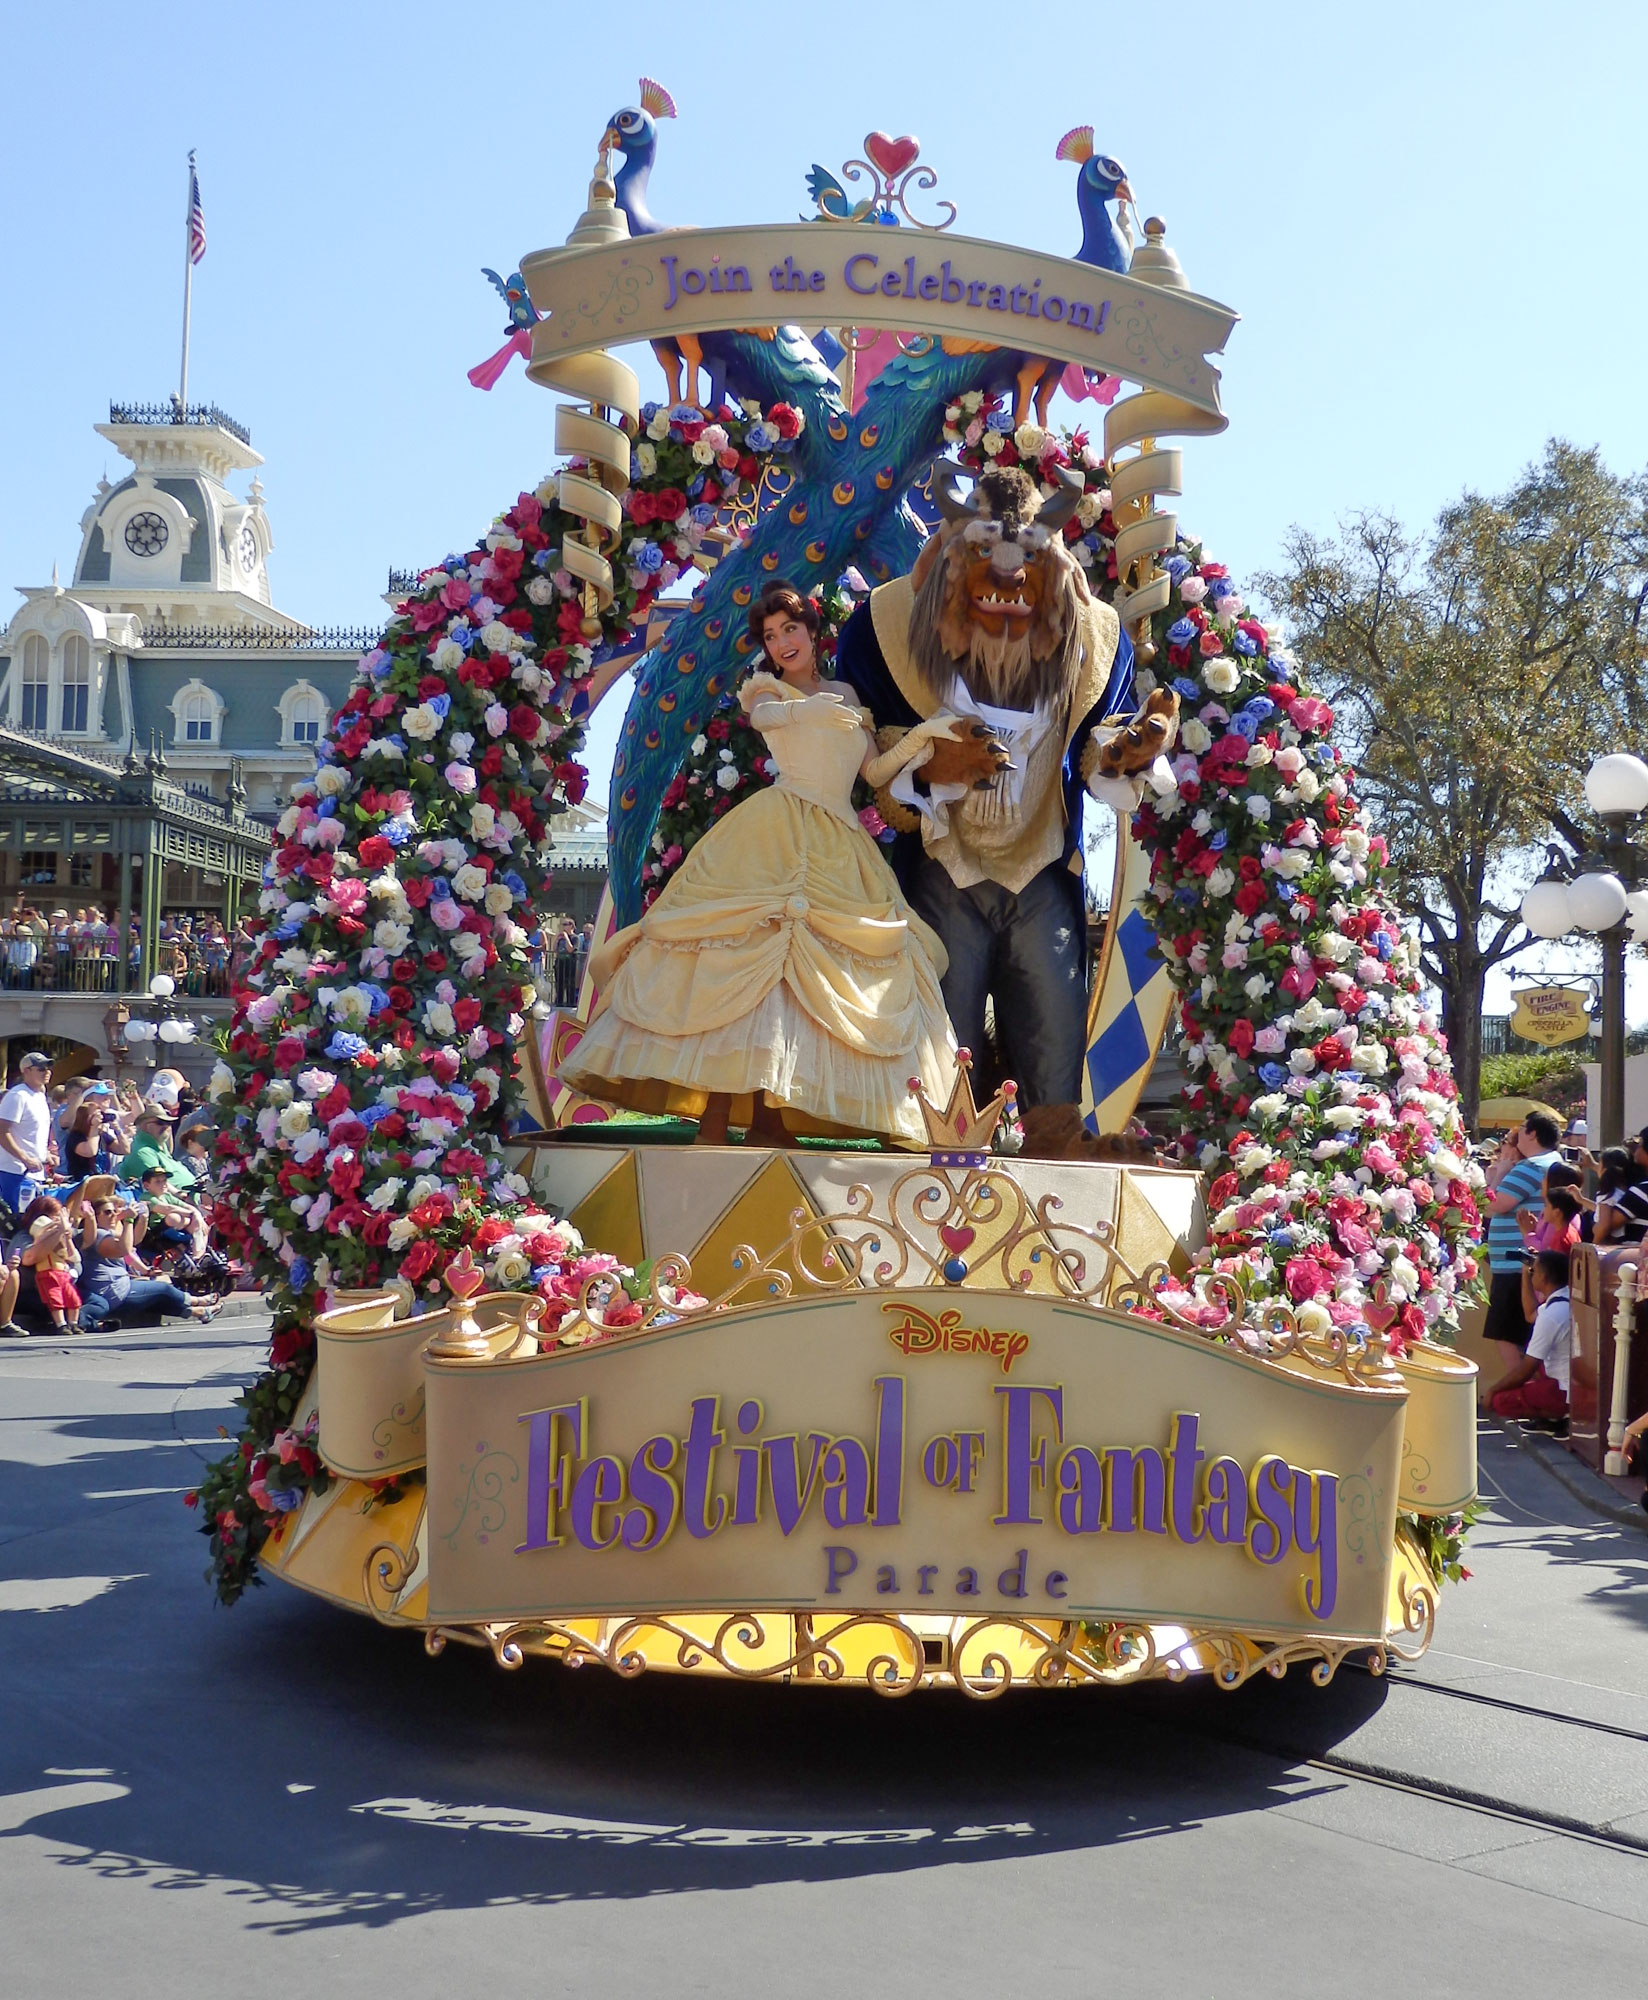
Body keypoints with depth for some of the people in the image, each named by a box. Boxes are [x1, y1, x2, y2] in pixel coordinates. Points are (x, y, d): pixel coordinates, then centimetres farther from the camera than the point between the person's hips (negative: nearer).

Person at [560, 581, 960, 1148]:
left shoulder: (846, 698, 24)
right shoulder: (763, 688, 12)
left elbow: (875, 770, 18)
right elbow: (766, 714, -13)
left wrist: (921, 733, 7)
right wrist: (828, 708, -13)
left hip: (839, 847, 5)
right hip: (778, 833, -5)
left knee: (812, 970, -3)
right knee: (747, 958, -16)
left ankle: (768, 1115, -4)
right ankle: (714, 1111, -18)